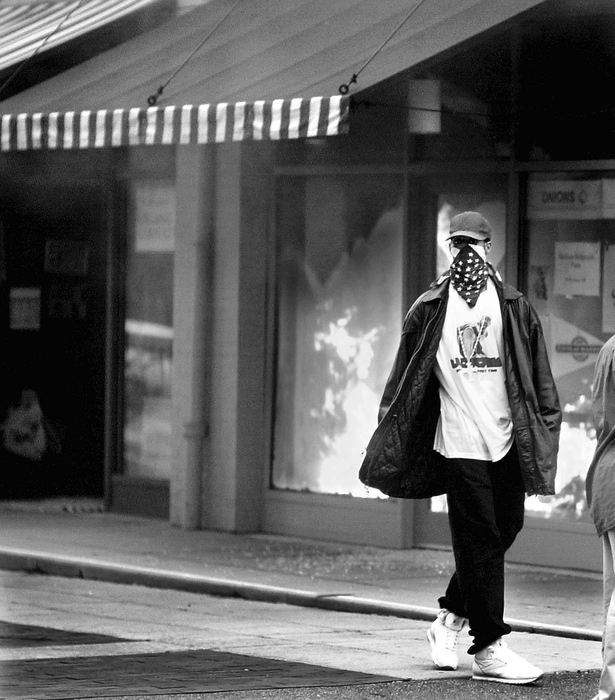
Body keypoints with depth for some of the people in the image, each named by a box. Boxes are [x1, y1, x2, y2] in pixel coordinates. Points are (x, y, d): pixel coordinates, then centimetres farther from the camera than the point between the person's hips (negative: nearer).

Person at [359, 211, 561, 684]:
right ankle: (489, 649, -2)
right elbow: (406, 375, 8)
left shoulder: (514, 307, 5)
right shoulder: (431, 309, 2)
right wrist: (390, 431, 4)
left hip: (507, 444, 3)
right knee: (481, 541, -5)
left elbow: (539, 379, 8)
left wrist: (542, 433, 2)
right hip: (460, 444, -3)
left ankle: (451, 619, 31)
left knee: (502, 533, 8)